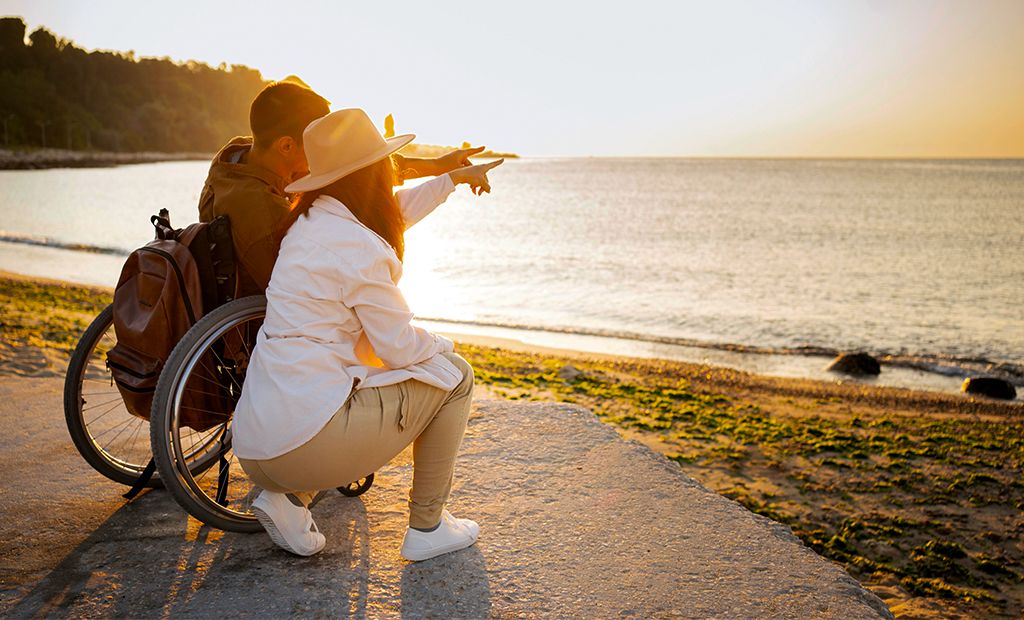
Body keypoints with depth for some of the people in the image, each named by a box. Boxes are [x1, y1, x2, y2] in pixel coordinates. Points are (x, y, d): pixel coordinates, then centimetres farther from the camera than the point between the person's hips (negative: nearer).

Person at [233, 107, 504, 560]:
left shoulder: (309, 220, 12)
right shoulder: (360, 248, -15)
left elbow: (393, 214, 31)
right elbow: (400, 348, -9)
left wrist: (453, 178, 44)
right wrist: (442, 345, 14)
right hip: (307, 439, -9)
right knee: (453, 374, 7)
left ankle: (288, 497, 15)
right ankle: (427, 527, 17)